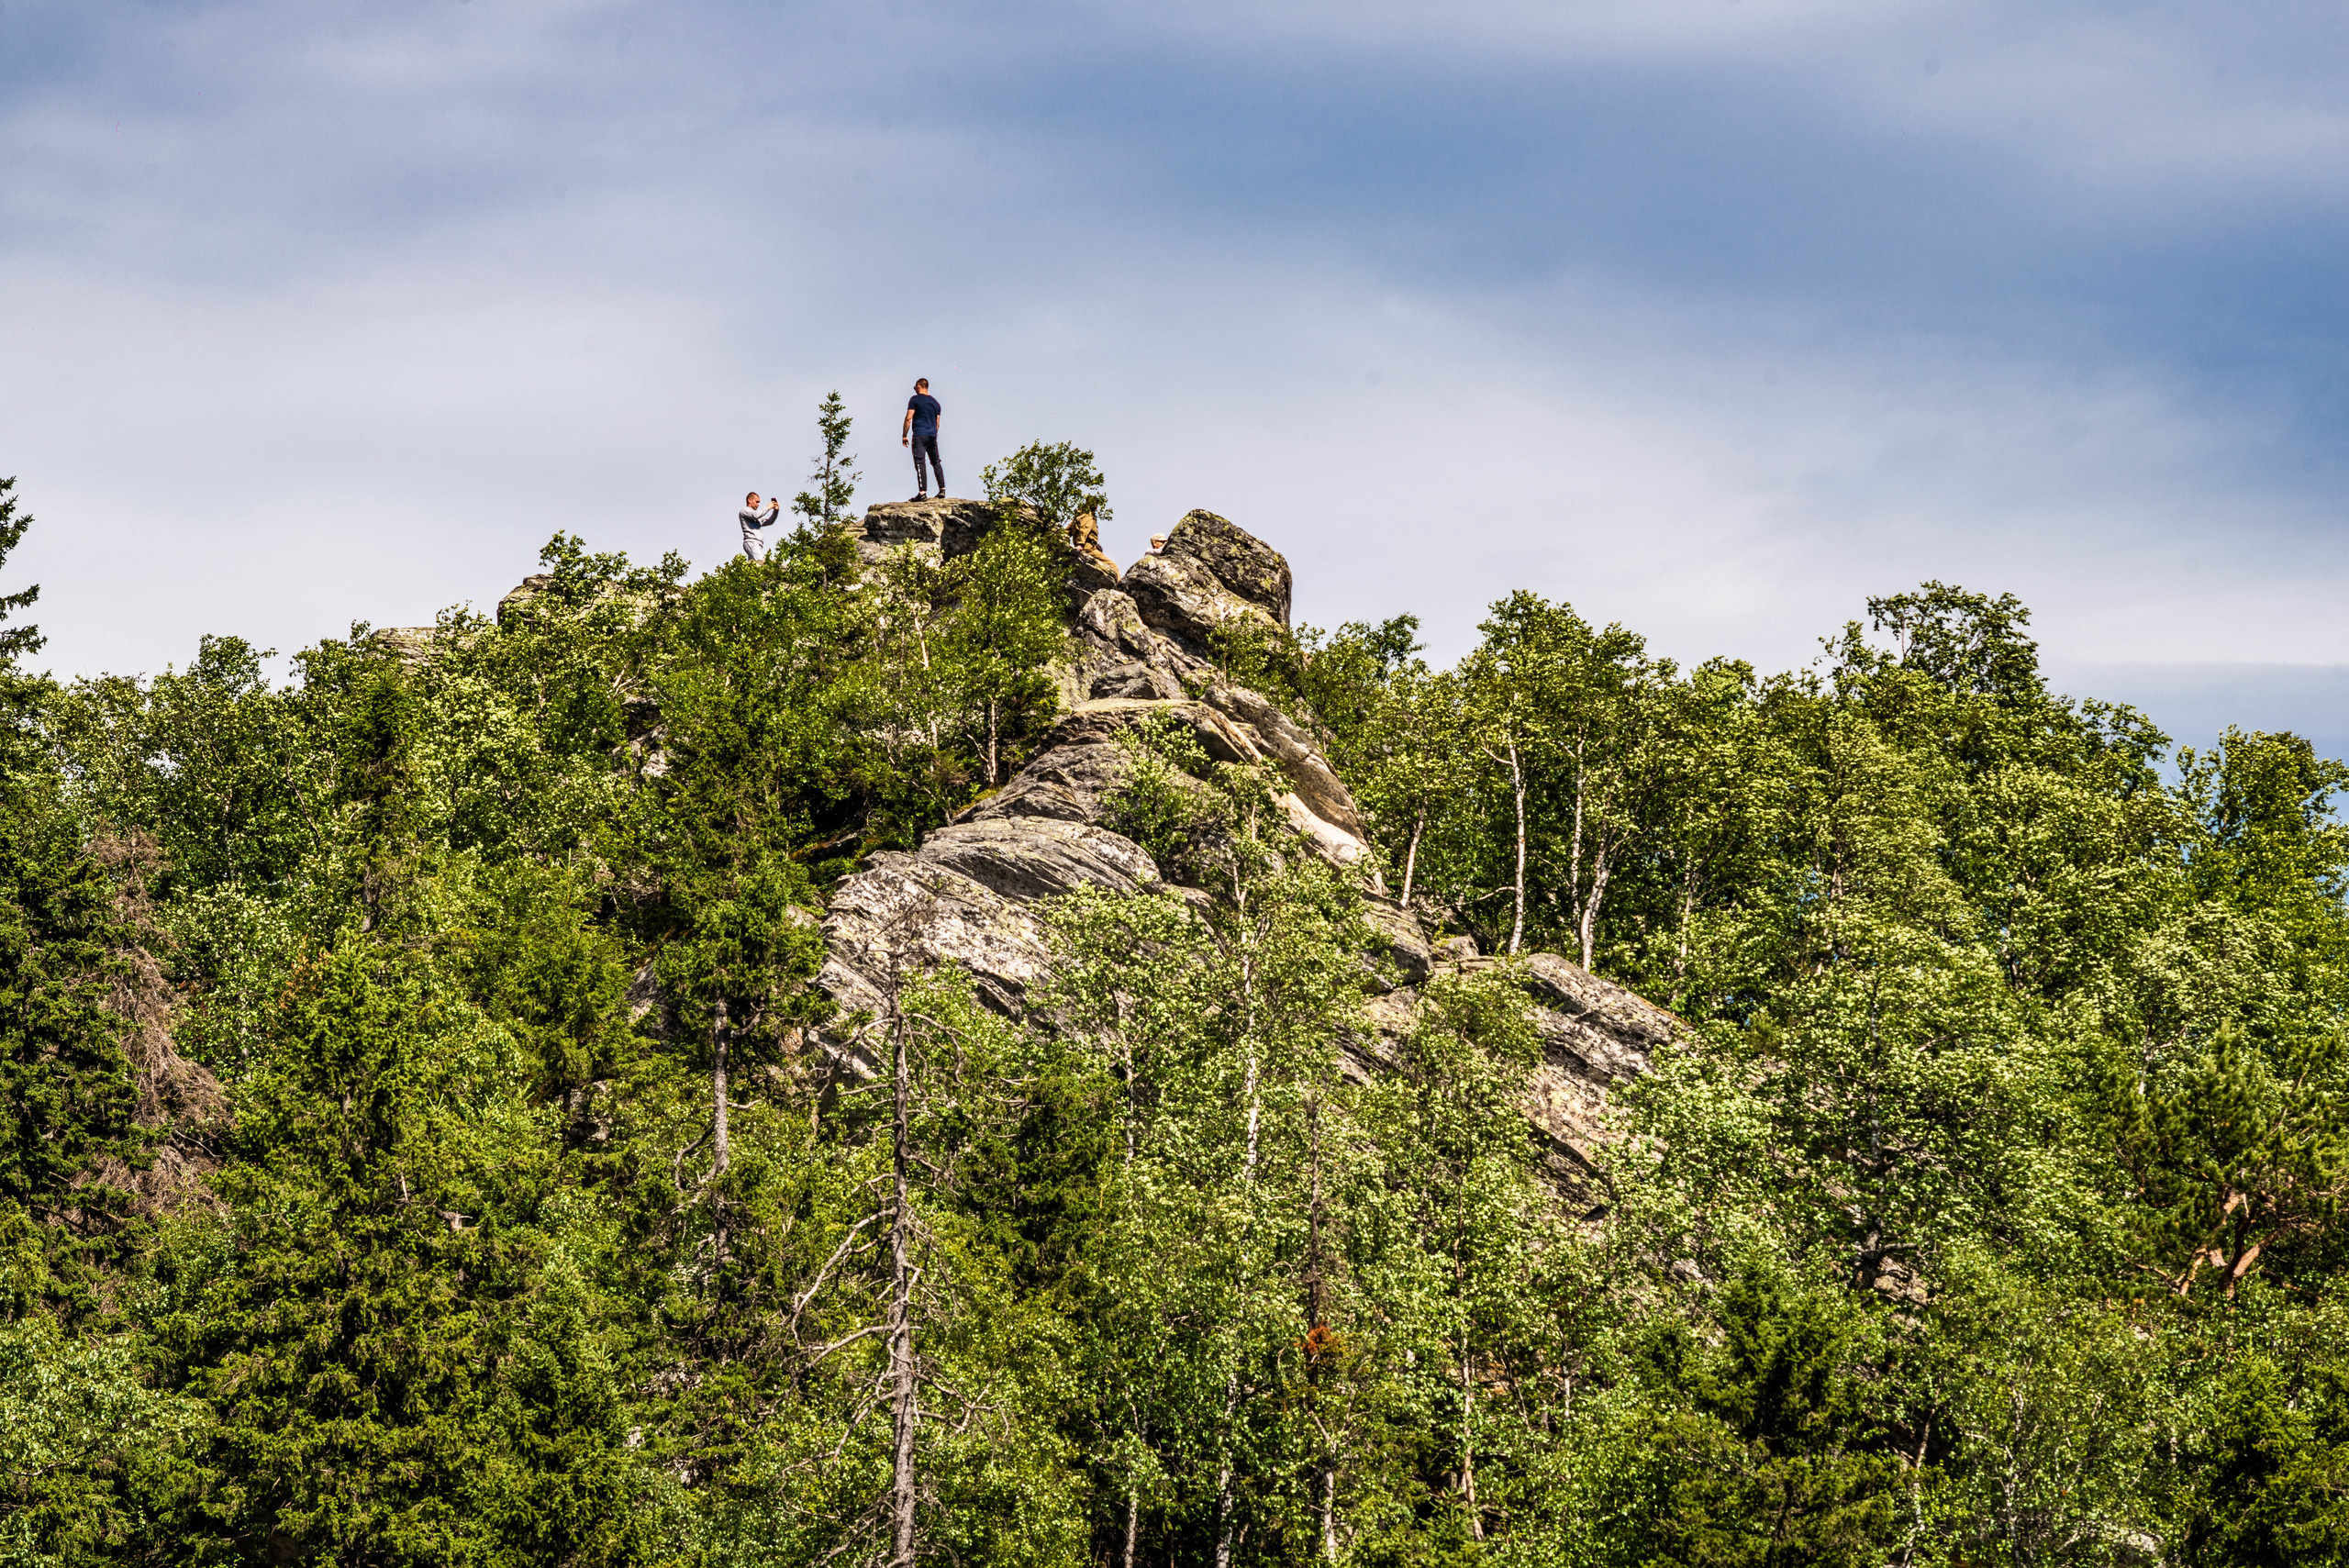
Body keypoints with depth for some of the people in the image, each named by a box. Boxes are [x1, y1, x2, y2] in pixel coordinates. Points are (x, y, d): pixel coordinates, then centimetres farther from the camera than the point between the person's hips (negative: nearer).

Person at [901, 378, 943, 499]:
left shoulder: (915, 399, -2)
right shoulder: (935, 402, 16)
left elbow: (908, 418, -8)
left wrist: (904, 435, -4)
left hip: (919, 435, -6)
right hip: (932, 435, 6)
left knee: (919, 463, -12)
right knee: (936, 462, 16)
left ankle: (923, 492, -22)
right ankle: (942, 490, 16)